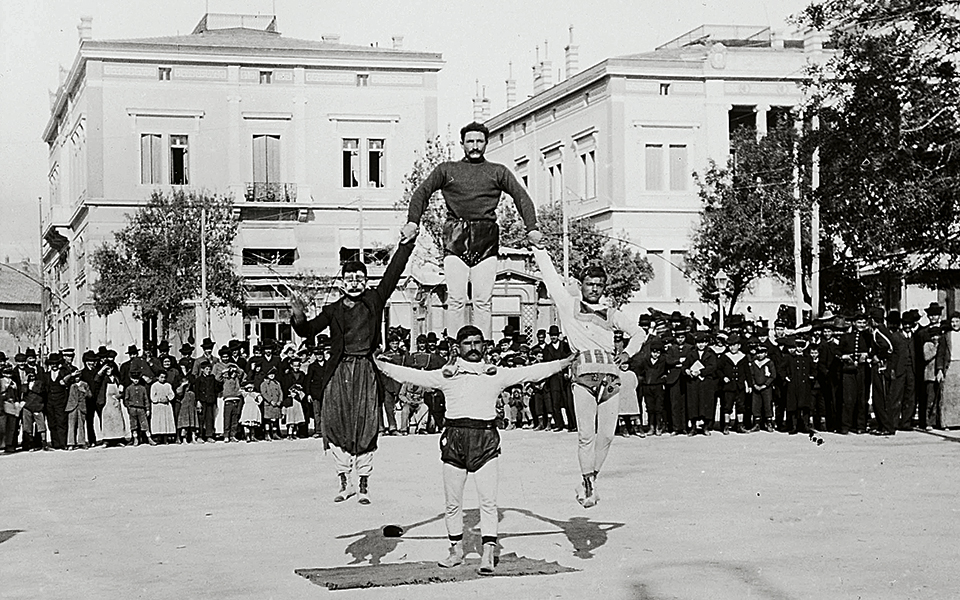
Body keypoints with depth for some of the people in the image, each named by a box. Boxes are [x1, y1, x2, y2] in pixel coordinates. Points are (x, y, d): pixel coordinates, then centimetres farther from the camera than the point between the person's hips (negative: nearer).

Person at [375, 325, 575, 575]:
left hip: (485, 440, -1)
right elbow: (413, 375, 6)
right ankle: (456, 550, 21)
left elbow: (531, 372, 8)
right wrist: (380, 365, -1)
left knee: (488, 501, -7)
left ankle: (488, 554, -6)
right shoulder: (446, 375, 9)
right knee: (452, 502, 7)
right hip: (455, 439, 1)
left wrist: (564, 363, 2)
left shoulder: (497, 375, 9)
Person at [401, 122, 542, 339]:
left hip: (486, 240, 0)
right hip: (455, 239, 0)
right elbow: (421, 193, 11)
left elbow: (521, 197, 10)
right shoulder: (447, 170, 17)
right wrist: (413, 222, -6)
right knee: (456, 299, -8)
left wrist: (532, 229, -4)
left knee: (483, 301, -5)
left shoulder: (498, 172, 17)